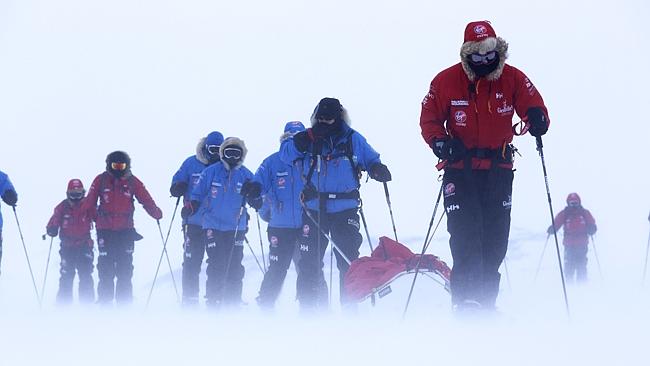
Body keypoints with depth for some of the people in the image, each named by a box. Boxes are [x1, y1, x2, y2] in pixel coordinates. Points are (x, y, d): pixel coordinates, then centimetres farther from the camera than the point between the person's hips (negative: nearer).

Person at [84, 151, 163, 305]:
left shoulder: (132, 181, 4)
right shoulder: (100, 180, 2)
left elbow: (146, 199, 1)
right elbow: (89, 201, 2)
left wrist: (156, 213, -8)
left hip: (126, 230, 1)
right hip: (105, 230, -1)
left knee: (125, 268, 0)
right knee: (105, 268, 0)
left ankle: (125, 302, 5)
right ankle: (104, 302, 7)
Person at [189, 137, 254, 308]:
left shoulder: (246, 175, 5)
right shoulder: (211, 172, 2)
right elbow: (198, 194, 7)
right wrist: (191, 207, -8)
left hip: (236, 228, 2)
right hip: (213, 226, -2)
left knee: (235, 267, 2)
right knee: (216, 266, -6)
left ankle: (234, 303, 11)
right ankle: (213, 302, 1)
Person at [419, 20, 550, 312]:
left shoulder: (513, 79, -2)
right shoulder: (446, 81, -5)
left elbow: (534, 106, 0)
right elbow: (429, 119, 2)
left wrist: (537, 119, -25)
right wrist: (442, 143, -18)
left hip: (498, 168, 3)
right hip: (460, 167, -2)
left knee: (496, 238, 5)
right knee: (465, 232, -14)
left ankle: (485, 302, 16)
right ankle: (466, 299, -16)